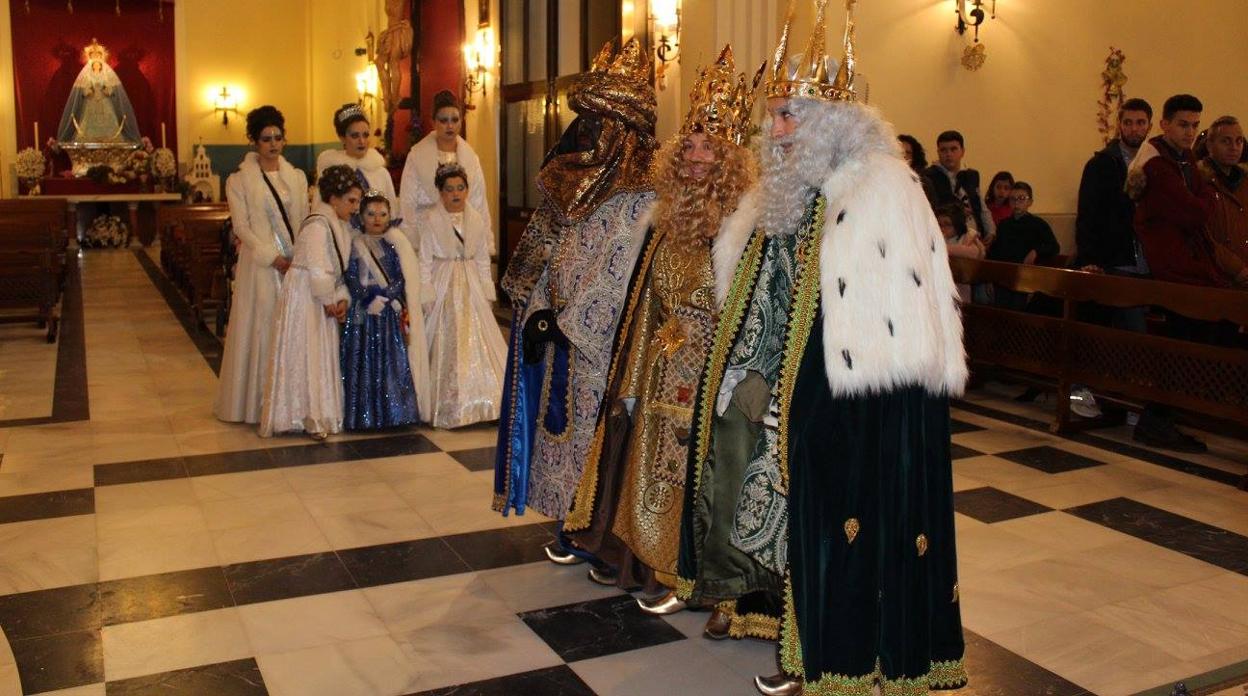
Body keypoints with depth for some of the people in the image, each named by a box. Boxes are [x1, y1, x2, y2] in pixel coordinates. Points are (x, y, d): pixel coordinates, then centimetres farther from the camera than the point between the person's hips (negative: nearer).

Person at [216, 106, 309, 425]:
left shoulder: (297, 177, 12)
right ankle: (258, 402, 7)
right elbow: (242, 227, -5)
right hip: (260, 266, -3)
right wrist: (274, 258, -14)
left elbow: (305, 221, 9)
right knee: (262, 328, -1)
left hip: (296, 263, 4)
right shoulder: (239, 180, 1)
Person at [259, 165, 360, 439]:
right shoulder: (317, 225, -19)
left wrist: (342, 299, -1)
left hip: (323, 300, 9)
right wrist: (329, 301, -13)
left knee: (323, 355, 13)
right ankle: (308, 418, 5)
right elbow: (317, 271, -24)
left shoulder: (341, 226, 10)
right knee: (305, 357, -2)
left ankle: (320, 414, 22)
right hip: (303, 297, -9)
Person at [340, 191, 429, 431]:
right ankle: (369, 416, 4)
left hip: (395, 314, 1)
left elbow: (408, 277, -1)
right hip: (366, 315, -1)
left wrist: (385, 295, -12)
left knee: (397, 362, -2)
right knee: (367, 363, -1)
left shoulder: (397, 242, 7)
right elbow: (352, 280, -2)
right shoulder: (356, 245, 5)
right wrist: (371, 298, -13)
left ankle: (398, 413, 5)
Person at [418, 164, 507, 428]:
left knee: (478, 344, 3)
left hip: (471, 289, 4)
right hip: (443, 290, -4)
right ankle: (449, 410, 8)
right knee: (447, 349, -1)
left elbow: (483, 260, 11)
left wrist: (487, 295, 6)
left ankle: (480, 404, 13)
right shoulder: (429, 220, -6)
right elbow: (424, 262, -6)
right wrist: (428, 298, -11)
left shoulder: (476, 220, 6)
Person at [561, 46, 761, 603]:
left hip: (707, 367, -7)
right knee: (646, 459, 15)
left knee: (689, 467, 3)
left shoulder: (743, 217, -13)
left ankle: (683, 572, 18)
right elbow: (648, 301, 13)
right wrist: (632, 378, 12)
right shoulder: (674, 216, 9)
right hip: (662, 367, 7)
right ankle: (638, 554, 31)